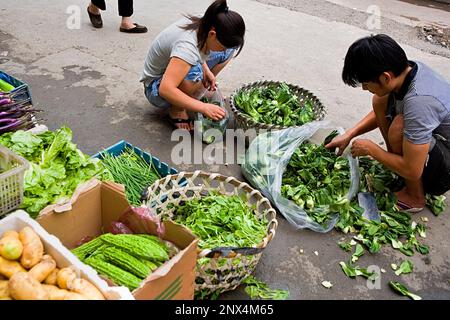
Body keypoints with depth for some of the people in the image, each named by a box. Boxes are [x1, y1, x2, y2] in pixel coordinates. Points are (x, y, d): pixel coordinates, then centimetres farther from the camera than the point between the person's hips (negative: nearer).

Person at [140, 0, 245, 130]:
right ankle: (176, 110, -12)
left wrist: (206, 69, -12)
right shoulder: (187, 46, -38)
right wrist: (204, 107, -44)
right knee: (194, 73, -41)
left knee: (230, 49, -3)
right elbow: (165, 90, -45)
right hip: (156, 86, -8)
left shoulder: (202, 26, -15)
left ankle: (191, 93, 7)